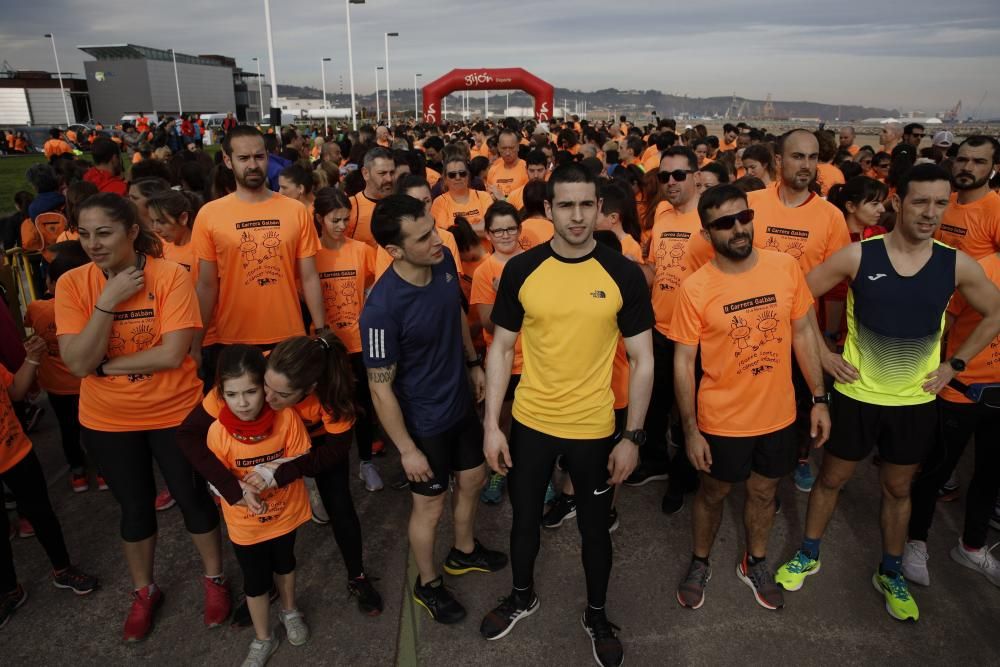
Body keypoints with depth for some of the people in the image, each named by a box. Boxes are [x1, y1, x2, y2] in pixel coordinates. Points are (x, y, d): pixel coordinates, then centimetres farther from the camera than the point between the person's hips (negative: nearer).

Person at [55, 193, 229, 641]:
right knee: (135, 507, 20)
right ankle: (143, 591, 43)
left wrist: (104, 365, -17)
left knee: (192, 498, 14)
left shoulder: (171, 276, -18)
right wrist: (107, 301, -25)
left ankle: (214, 579, 38)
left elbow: (172, 354, -24)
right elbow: (77, 363, -17)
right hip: (106, 421, 3)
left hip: (174, 413, -2)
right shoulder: (72, 284, -10)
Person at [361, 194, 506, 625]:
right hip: (424, 422, -7)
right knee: (430, 507, 14)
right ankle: (427, 584, 43)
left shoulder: (444, 261, -13)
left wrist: (473, 363, 15)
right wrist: (407, 449, -16)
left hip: (461, 403, 7)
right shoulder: (383, 307, -33)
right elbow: (380, 389, -23)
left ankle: (464, 553, 53)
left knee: (473, 481, 25)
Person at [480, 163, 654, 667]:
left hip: (594, 428, -1)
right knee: (524, 519, 20)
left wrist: (632, 436, -7)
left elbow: (642, 360, -4)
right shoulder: (521, 270, -7)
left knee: (594, 528, 18)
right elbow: (501, 349, -1)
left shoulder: (624, 275, -10)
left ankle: (596, 615, 44)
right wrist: (492, 425, -3)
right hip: (528, 423, 1)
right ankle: (522, 597, 49)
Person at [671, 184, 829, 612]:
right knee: (713, 493, 18)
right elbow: (683, 363, -11)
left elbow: (802, 333, 3)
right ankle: (700, 563, 43)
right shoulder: (695, 289, -17)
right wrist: (690, 430, -10)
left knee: (764, 492, 22)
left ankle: (755, 563, 47)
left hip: (779, 415, 3)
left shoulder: (786, 268, -8)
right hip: (722, 420, -3)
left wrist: (819, 398, 3)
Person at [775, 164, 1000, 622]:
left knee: (898, 488, 18)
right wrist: (822, 353, -6)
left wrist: (953, 365, 3)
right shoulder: (858, 255, -13)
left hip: (916, 401, 2)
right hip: (856, 395, -2)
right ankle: (808, 555, 34)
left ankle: (891, 573, 38)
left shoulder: (957, 265, -6)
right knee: (832, 478, 13)